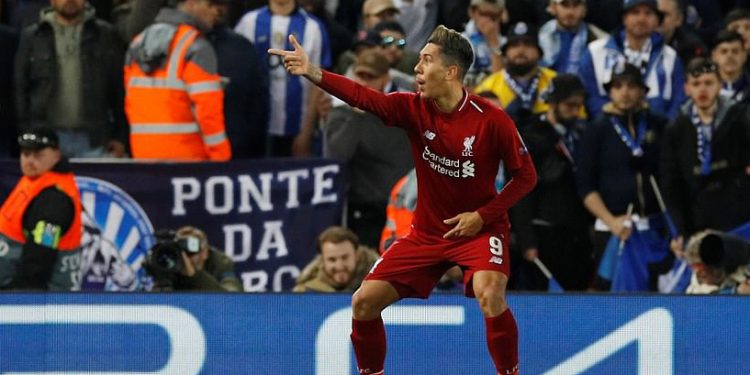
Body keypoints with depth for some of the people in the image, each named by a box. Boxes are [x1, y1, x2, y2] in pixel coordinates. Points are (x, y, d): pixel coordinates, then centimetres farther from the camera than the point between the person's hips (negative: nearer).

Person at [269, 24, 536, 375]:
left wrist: (482, 216, -17)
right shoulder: (414, 108, -9)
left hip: (479, 229, -5)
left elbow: (525, 175, -9)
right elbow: (363, 96, -24)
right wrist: (312, 72, -39)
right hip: (427, 232, 5)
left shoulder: (491, 119, -18)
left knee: (489, 295, -33)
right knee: (364, 302, -2)